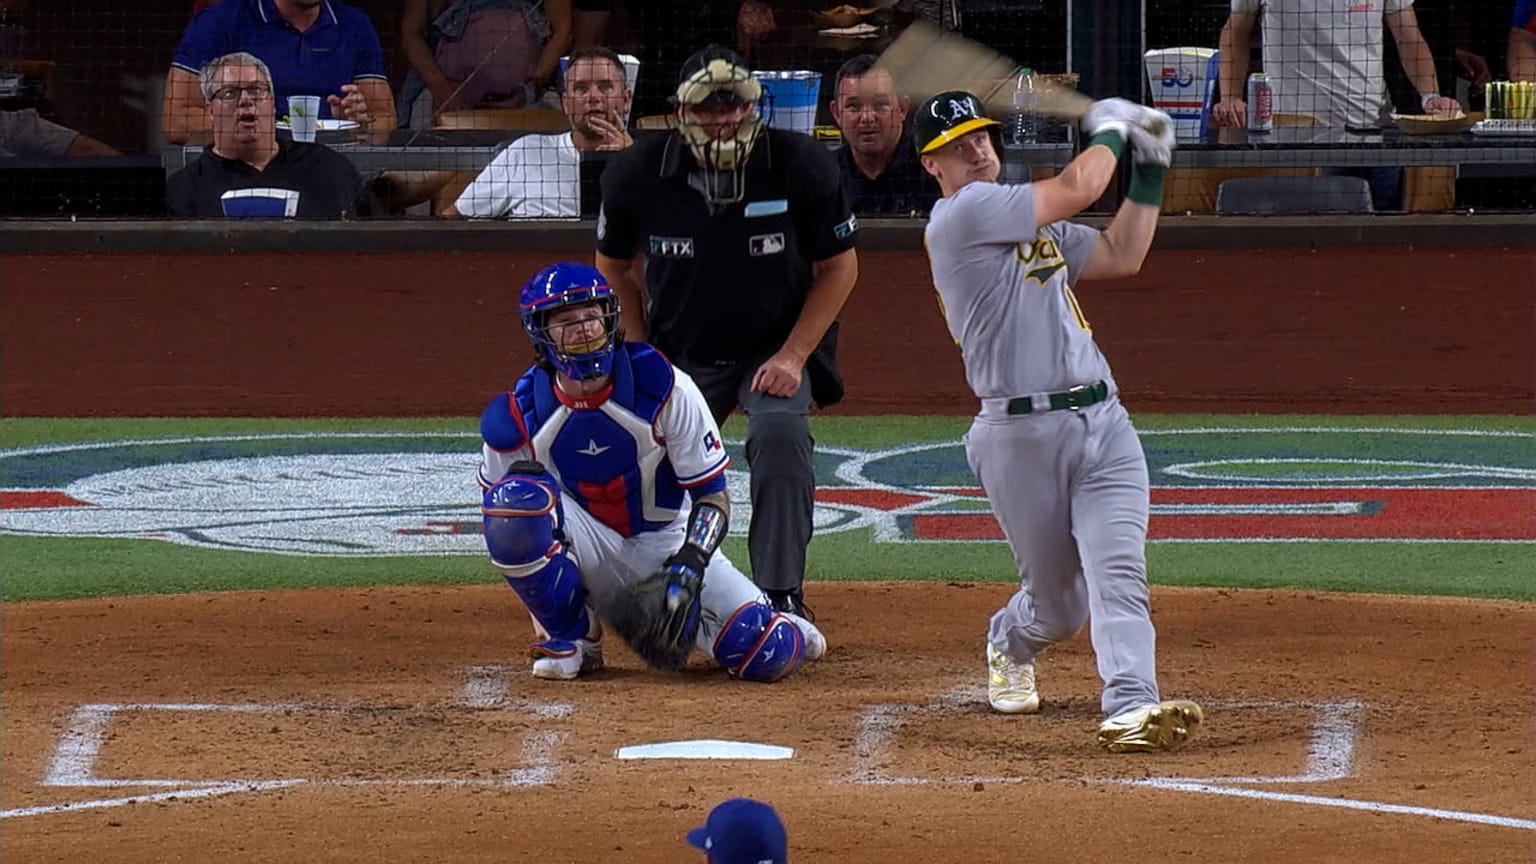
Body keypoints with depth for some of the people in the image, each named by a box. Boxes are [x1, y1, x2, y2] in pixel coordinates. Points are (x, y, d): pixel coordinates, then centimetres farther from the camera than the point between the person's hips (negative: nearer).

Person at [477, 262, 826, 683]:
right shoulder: (518, 417, -12)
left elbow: (713, 496, -13)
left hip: (665, 544, 0)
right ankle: (570, 638, -10)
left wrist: (688, 566, -28)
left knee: (765, 655, -23)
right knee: (517, 498, -33)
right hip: (588, 549, 1)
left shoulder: (664, 388, -16)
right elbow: (499, 517, 3)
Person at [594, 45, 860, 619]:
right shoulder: (637, 174, -14)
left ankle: (782, 598, -26)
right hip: (681, 353, 2)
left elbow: (839, 266, -6)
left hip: (777, 349, -2)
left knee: (780, 433, -30)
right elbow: (613, 267, 6)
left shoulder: (801, 165, -17)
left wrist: (794, 355, -14)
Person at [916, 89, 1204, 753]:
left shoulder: (1033, 224, 21)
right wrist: (1110, 128, 8)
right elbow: (1077, 187, -11)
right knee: (1059, 604, 6)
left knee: (1118, 572, -14)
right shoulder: (959, 218, -8)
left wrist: (1149, 169, 16)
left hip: (1102, 423, 6)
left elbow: (1121, 257, 21)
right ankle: (1009, 647, 39)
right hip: (1019, 436, -6)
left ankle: (1131, 705, -24)